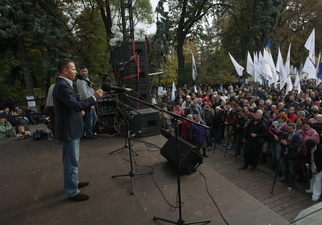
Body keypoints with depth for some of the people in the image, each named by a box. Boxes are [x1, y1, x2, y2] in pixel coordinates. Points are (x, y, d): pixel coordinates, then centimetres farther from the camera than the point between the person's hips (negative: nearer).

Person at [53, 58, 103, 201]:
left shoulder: (65, 84, 12)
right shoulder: (62, 86, -21)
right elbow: (76, 106, -29)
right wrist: (94, 97, -23)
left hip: (72, 128, 11)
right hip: (68, 130, -11)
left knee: (72, 160, 23)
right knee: (71, 162, 1)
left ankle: (74, 182, 40)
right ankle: (72, 192, 16)